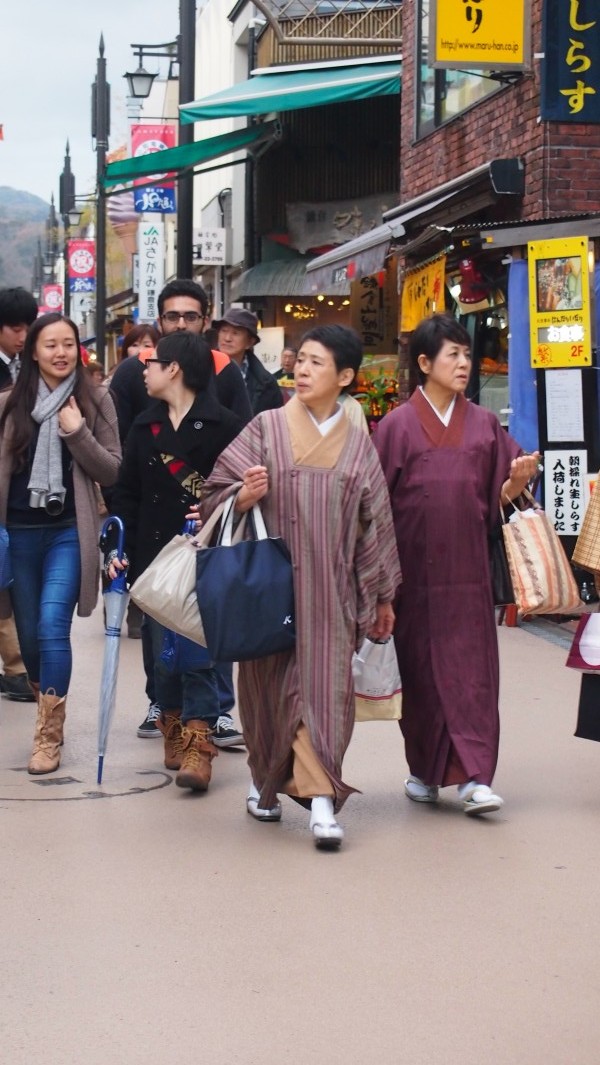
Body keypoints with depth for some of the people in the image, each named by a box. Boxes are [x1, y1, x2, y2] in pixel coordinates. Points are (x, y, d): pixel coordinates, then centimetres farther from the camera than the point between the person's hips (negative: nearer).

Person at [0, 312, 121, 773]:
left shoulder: (96, 400, 0)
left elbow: (111, 471, -1)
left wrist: (78, 433, -15)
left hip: (68, 532, -3)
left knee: (53, 626, -14)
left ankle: (49, 736, -8)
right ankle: (50, 713, 33)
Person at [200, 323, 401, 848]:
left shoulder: (358, 444, 7)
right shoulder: (265, 428, 1)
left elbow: (376, 520, 11)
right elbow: (218, 493, 1)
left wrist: (382, 595, 12)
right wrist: (244, 497, -22)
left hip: (330, 593, 1)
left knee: (326, 686, -5)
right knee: (272, 683, 7)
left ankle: (318, 793, -7)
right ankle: (267, 777, 25)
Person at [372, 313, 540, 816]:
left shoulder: (484, 424, 8)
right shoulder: (397, 425, 1)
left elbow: (497, 497, 9)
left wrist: (519, 479, -12)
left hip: (467, 564, 1)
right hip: (415, 564, -1)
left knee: (472, 664, -5)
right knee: (419, 667, 6)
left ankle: (474, 776, -7)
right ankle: (424, 769, 20)